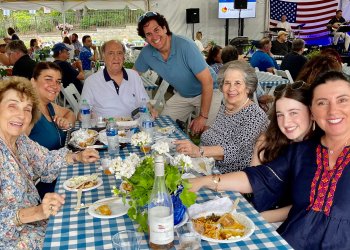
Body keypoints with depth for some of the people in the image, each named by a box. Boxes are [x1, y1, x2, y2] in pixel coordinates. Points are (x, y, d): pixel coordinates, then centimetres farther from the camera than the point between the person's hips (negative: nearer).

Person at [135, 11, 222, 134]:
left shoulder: (185, 46, -29)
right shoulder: (146, 53, -12)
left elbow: (208, 82, -28)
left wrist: (203, 117, -27)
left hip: (208, 92, -5)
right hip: (182, 95, 6)